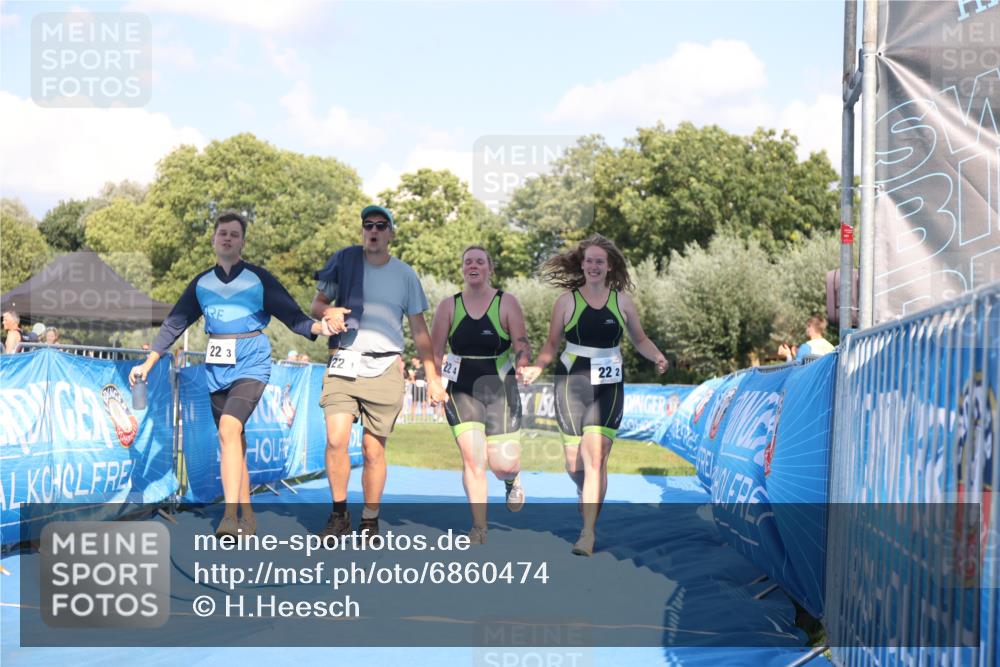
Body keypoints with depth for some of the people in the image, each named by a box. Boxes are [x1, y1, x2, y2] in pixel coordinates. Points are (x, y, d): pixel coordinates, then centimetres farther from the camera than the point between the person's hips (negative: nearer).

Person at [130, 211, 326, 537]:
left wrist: (318, 327, -21)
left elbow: (292, 315, -1)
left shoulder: (259, 278, 2)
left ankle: (230, 516, -27)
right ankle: (247, 518, 15)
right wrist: (148, 364, 12)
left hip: (250, 363, -5)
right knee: (234, 441, 7)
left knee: (229, 428, -23)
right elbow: (174, 324, 16)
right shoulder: (202, 283, 12)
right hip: (216, 367, 5)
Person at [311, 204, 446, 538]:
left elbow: (419, 329, 13)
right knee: (336, 440, -16)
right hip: (344, 363, 0)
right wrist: (328, 312, -11)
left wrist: (432, 376, 6)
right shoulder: (343, 260, 8)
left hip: (385, 369, 0)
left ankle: (370, 522, 12)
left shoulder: (405, 275, 10)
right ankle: (339, 515, 1)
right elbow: (317, 303, 14)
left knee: (374, 450, -2)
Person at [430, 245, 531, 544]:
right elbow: (435, 352, 6)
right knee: (472, 458, -9)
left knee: (503, 463, -4)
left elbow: (521, 344, -6)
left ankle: (512, 480, 36)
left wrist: (522, 364, -26)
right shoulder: (449, 306, 5)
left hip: (500, 389, -1)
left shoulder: (506, 303, 0)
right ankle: (479, 529, 3)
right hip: (461, 391, 1)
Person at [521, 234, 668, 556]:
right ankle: (586, 495, 41)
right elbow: (552, 343, 7)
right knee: (574, 463, 5)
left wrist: (658, 357, -4)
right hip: (572, 383, 1)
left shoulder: (622, 301, 5)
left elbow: (639, 340, 15)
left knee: (596, 459, -13)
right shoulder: (567, 300, 2)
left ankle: (588, 534, -9)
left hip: (608, 387, 0)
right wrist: (536, 367, -10)